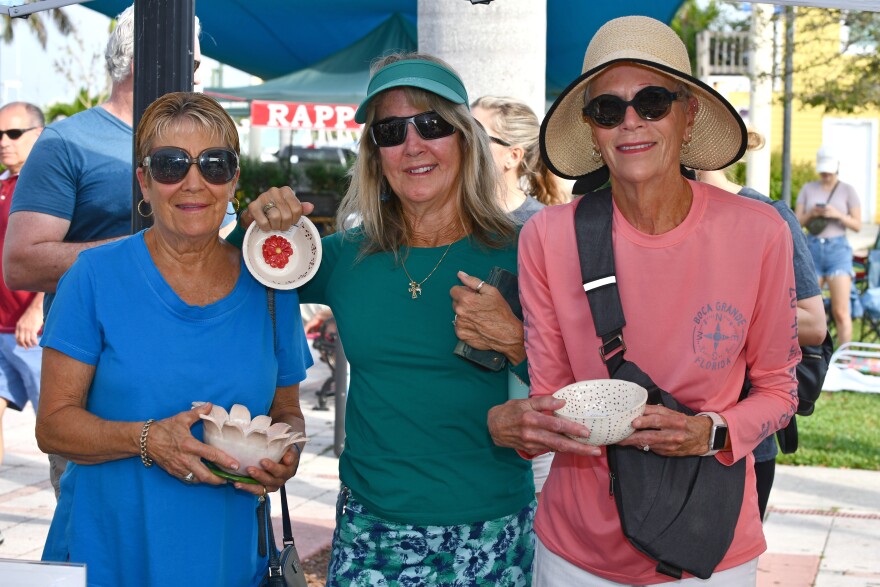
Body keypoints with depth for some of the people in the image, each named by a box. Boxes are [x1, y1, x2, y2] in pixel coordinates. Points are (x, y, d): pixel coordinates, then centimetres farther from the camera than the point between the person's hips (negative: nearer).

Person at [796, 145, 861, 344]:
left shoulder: (848, 190, 4)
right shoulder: (807, 189, 10)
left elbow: (857, 225, 0)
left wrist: (837, 215, -16)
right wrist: (811, 214, -13)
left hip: (838, 249, -3)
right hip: (812, 249, 3)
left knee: (840, 311, -10)